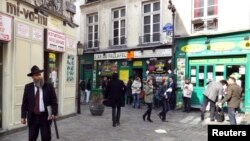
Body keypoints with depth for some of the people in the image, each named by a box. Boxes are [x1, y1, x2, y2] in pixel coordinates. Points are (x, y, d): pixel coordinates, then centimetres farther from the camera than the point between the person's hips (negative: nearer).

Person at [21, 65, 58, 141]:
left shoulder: (49, 86, -3)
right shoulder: (28, 87, 2)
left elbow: (54, 101, -4)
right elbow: (25, 103, 3)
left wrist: (54, 113, -15)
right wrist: (23, 116, -2)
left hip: (45, 117, -1)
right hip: (32, 117, 2)